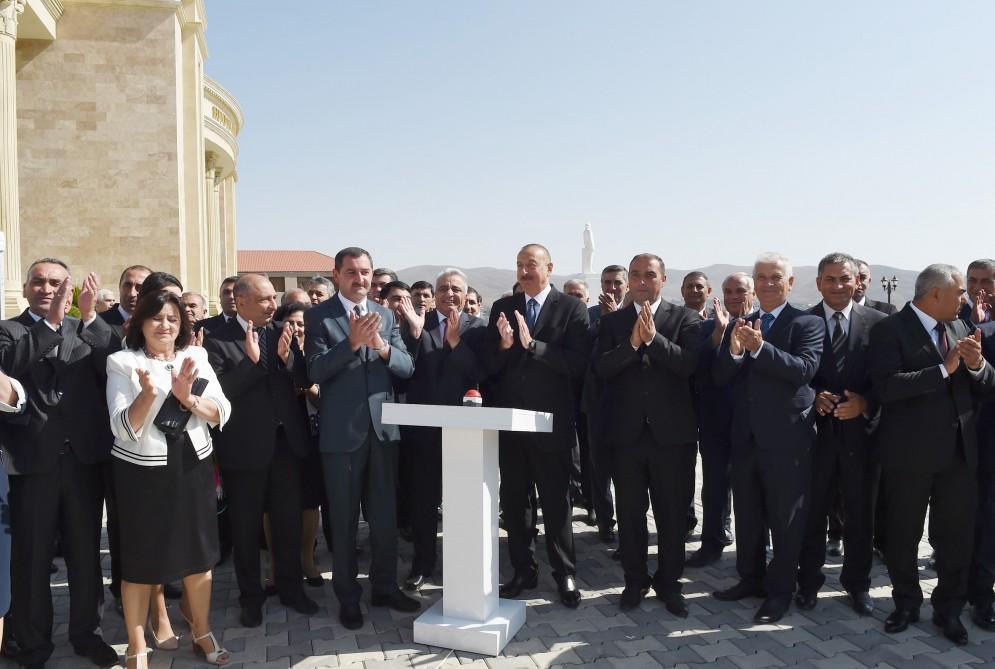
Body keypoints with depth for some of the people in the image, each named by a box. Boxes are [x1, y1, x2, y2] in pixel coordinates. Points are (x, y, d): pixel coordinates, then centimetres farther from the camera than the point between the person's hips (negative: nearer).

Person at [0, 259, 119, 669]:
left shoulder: (88, 330, 6)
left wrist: (89, 316, -22)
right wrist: (50, 321, -28)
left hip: (83, 461, 2)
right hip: (33, 463, -2)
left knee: (86, 554, 15)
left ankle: (85, 632, 32)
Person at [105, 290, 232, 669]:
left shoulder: (196, 358, 4)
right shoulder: (123, 362, -5)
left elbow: (221, 414, -3)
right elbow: (124, 429, -12)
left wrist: (186, 395, -21)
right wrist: (148, 393, -28)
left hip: (192, 468, 3)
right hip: (142, 473, -3)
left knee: (199, 552, 12)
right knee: (141, 558, 5)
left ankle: (201, 633, 29)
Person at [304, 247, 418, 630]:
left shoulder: (385, 315, 7)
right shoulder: (319, 317, -4)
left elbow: (407, 367, 1)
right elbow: (315, 371, -14)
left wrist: (382, 346, -19)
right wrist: (352, 342, -27)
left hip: (383, 428, 4)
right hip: (341, 431, -3)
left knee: (385, 515, 13)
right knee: (344, 520, 8)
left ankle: (385, 587, 30)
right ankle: (348, 597, 23)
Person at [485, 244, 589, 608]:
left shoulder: (572, 308, -4)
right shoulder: (502, 307, 7)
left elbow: (577, 363, -15)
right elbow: (489, 365, 3)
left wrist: (532, 344, -23)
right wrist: (503, 345, -18)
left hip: (550, 421, -4)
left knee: (556, 502, 7)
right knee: (513, 501, 12)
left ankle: (565, 573, 21)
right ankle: (523, 570, 27)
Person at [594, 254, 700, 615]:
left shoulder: (685, 318, 2)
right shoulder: (612, 321, 7)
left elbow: (689, 364, -13)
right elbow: (601, 368, -7)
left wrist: (653, 337, -22)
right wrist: (632, 343, -20)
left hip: (672, 431, -1)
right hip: (626, 432, 2)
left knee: (672, 514, 9)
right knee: (629, 513, 10)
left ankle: (669, 583, 25)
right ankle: (635, 581, 25)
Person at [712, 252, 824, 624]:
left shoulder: (808, 324, -6)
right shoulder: (739, 325, 9)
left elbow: (804, 370, -21)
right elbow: (720, 378, 2)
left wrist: (760, 347, -32)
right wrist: (732, 351, -18)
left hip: (787, 438, -5)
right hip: (745, 437, 5)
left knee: (786, 521, 7)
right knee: (747, 516, 17)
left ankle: (780, 591, 20)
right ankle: (751, 578, 34)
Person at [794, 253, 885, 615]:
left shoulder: (877, 322, 1)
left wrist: (865, 404, -15)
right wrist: (814, 398, -16)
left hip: (859, 430, 1)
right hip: (817, 429, -1)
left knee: (860, 513, 11)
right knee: (812, 512, 8)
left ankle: (857, 583, 29)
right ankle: (809, 582, 24)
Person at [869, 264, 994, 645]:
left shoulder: (958, 326, 10)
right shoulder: (890, 330, -10)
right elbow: (886, 386, -23)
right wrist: (944, 369, -25)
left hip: (959, 449, 5)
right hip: (910, 452, -5)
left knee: (957, 534, 10)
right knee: (904, 535, 10)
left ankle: (948, 609, 27)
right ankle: (906, 604, 29)